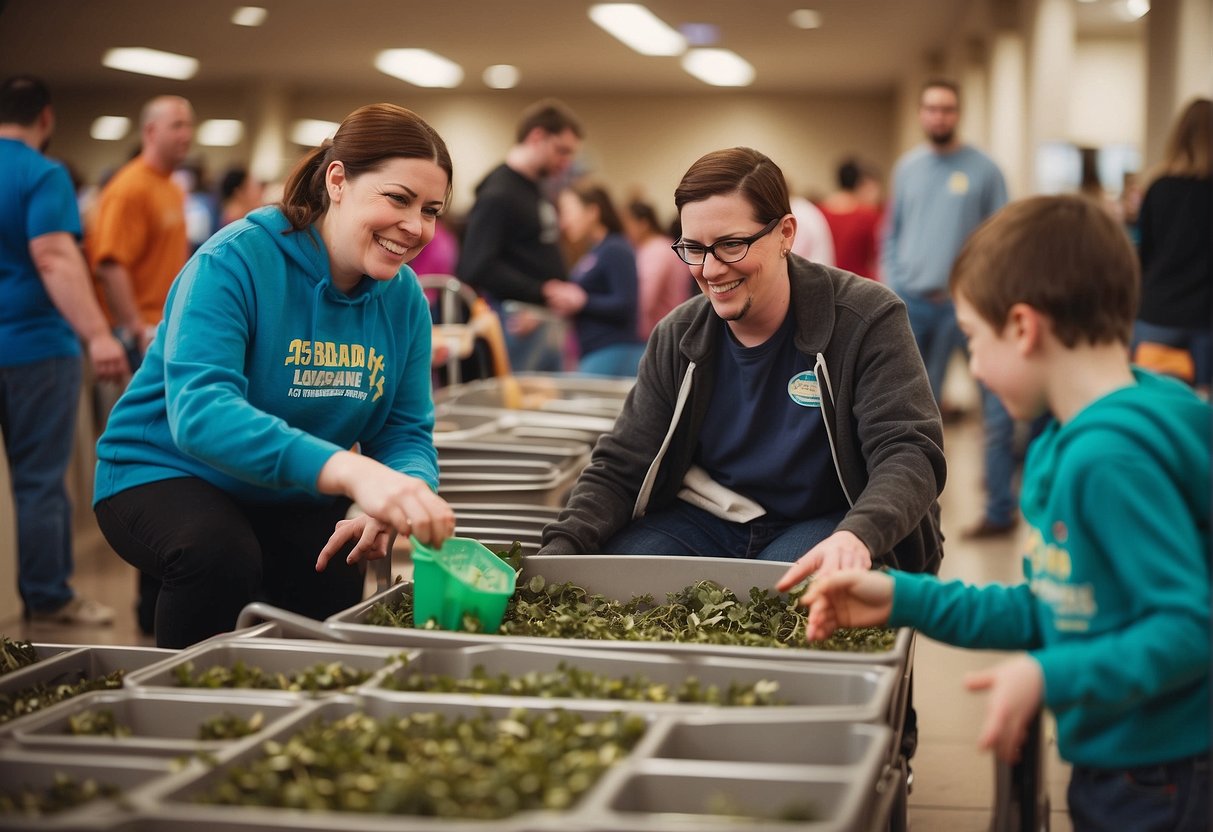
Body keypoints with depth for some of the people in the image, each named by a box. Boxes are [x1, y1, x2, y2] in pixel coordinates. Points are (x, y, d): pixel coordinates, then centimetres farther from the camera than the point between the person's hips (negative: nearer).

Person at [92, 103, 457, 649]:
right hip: (163, 471, -4)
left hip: (292, 500, 5)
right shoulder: (235, 261, -24)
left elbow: (408, 434, -3)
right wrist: (353, 472, -54)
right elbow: (199, 412, -38)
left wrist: (405, 492, -31)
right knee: (221, 553, -34)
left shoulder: (405, 298, -4)